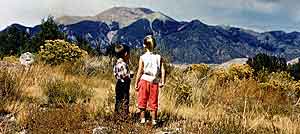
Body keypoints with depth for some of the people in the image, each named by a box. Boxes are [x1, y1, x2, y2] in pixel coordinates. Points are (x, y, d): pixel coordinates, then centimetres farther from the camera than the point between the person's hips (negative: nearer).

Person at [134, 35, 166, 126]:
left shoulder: (142, 57, -5)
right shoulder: (159, 57, 2)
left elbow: (140, 71, -5)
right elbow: (162, 70, -4)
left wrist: (136, 83, 1)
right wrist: (162, 81, 0)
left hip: (144, 80, -2)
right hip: (155, 81, 2)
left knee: (142, 100, 9)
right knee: (153, 101, 10)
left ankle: (142, 118, 8)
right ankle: (154, 120, 12)